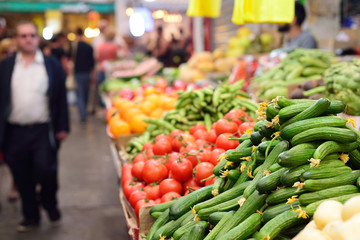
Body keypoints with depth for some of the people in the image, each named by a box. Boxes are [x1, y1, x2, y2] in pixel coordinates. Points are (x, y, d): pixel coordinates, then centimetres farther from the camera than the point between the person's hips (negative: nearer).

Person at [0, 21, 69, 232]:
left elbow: (61, 97, 3)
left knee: (46, 170, -7)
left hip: (44, 131, -2)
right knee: (22, 178, 11)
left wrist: (63, 127, -1)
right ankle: (31, 216, 29)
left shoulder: (52, 64, 3)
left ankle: (50, 204, 24)